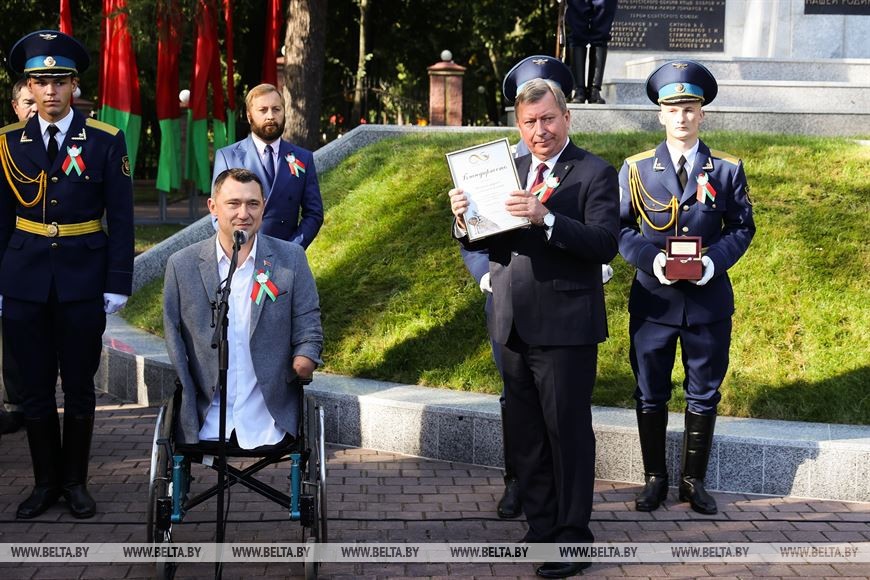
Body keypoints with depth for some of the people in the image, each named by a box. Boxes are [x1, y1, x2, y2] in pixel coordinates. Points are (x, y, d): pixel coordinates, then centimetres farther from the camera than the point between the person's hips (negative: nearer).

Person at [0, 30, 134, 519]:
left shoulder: (106, 142, -2)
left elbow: (121, 219, -2)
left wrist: (118, 284, -6)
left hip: (84, 282, -2)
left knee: (80, 387, 8)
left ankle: (75, 481, 22)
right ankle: (45, 482, 22)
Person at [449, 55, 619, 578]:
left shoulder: (594, 173, -6)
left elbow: (605, 243, -19)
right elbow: (483, 242, 11)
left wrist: (544, 218, -30)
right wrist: (464, 221, -11)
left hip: (566, 328, -6)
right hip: (514, 326, 6)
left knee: (569, 434, 2)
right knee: (525, 435, 14)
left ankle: (573, 537, 13)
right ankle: (541, 528, 27)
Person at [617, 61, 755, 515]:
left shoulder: (727, 170, 4)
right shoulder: (635, 169, 3)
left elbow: (742, 227, 5)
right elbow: (620, 229, 2)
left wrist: (714, 260, -13)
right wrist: (651, 258, -16)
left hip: (709, 299, 0)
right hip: (653, 300, 0)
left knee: (704, 395, 8)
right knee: (650, 395, 7)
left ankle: (694, 481, 22)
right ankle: (654, 478, 21)